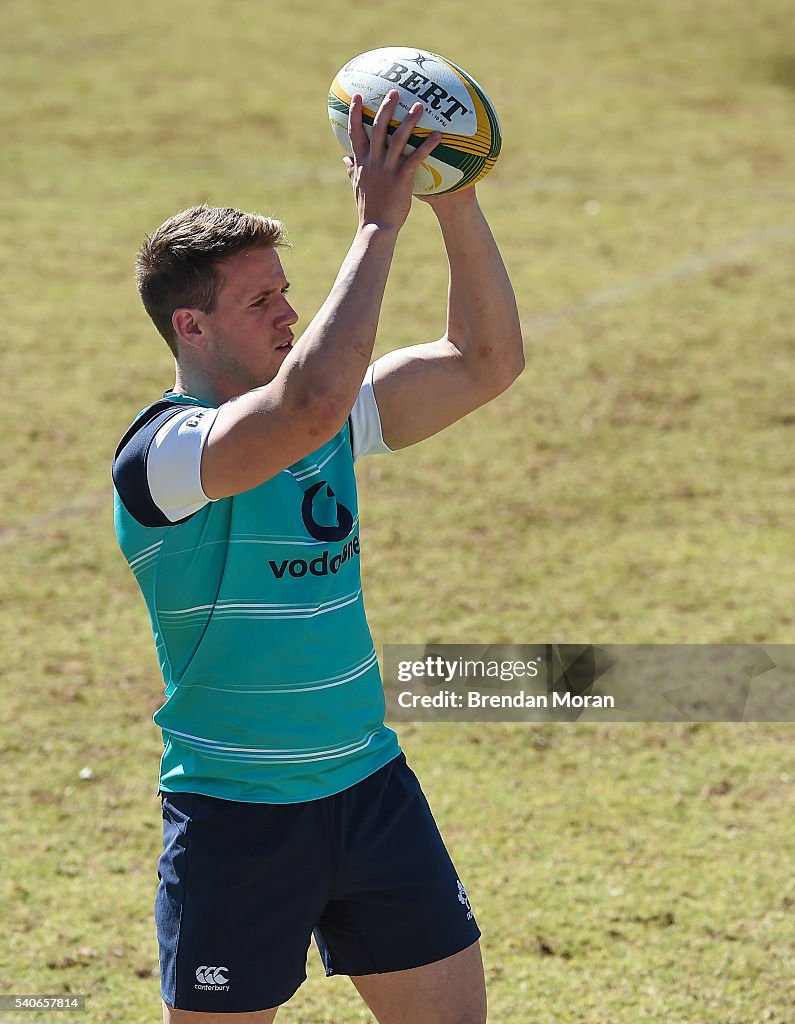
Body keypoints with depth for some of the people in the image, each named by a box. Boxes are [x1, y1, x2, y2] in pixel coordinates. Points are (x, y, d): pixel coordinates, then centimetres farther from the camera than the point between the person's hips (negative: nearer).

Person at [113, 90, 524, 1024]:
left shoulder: (331, 423, 6)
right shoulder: (161, 453, -18)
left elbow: (485, 362, 6)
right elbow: (309, 405, -36)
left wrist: (456, 205, -7)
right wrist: (379, 223, -30)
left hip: (371, 789, 7)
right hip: (236, 817, -7)